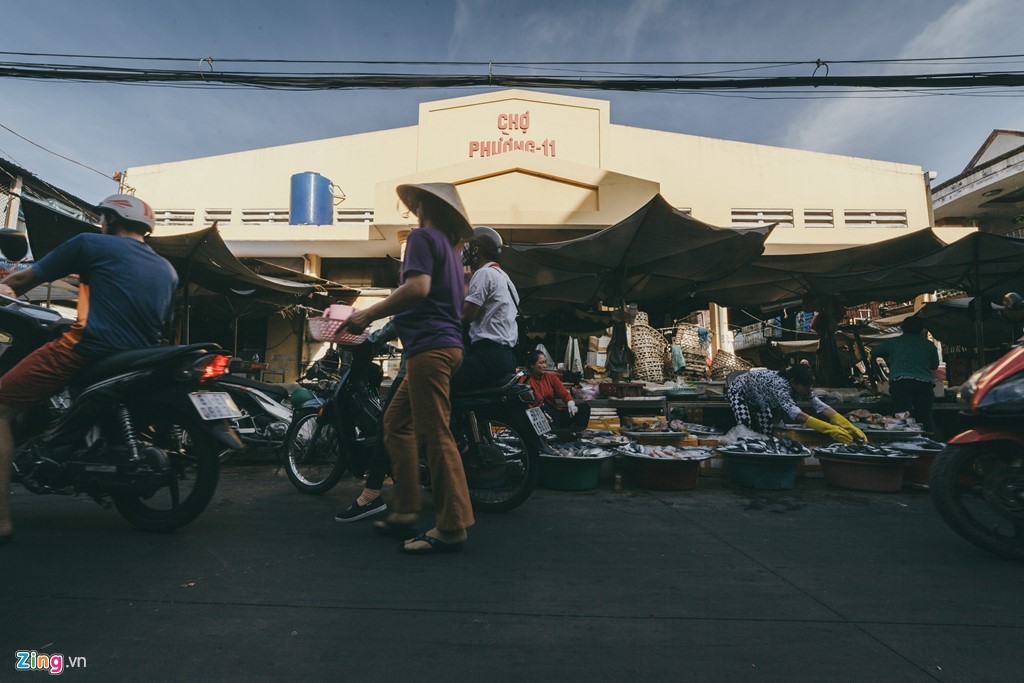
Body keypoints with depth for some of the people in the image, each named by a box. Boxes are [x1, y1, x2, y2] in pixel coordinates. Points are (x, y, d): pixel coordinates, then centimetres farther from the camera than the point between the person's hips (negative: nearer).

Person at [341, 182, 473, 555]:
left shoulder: (423, 236, -2)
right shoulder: (450, 246, 24)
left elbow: (418, 287, -18)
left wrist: (369, 314, -14)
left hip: (429, 346, -10)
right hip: (447, 342, 10)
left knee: (435, 435, -8)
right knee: (397, 423, 13)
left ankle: (451, 528, -2)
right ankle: (403, 512, 16)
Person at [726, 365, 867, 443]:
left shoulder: (800, 386, -20)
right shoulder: (780, 385, -43)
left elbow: (820, 406, -24)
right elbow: (795, 413, -55)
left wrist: (848, 426, -36)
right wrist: (830, 429, -61)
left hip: (756, 398, 8)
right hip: (739, 390, -8)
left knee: (763, 431, -1)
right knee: (745, 427, -25)